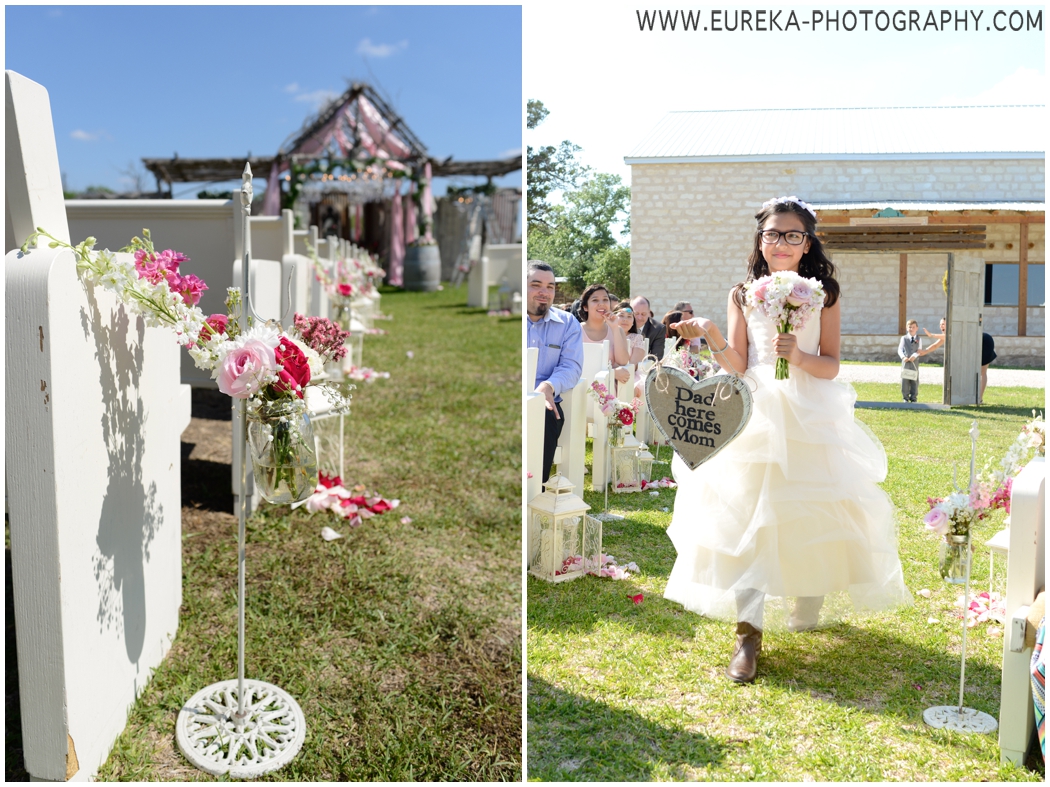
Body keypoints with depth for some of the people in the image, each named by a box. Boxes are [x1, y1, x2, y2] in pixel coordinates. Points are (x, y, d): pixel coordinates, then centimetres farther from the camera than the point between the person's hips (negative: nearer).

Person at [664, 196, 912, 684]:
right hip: (757, 417, 0)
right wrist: (711, 337, -17)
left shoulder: (823, 294, 3)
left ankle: (809, 603, 33)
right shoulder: (743, 295, 5)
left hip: (811, 418, 0)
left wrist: (799, 357, -20)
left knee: (811, 511, 6)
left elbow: (831, 366, -1)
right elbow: (737, 366, 0)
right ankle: (749, 631, -6)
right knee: (746, 513, -8)